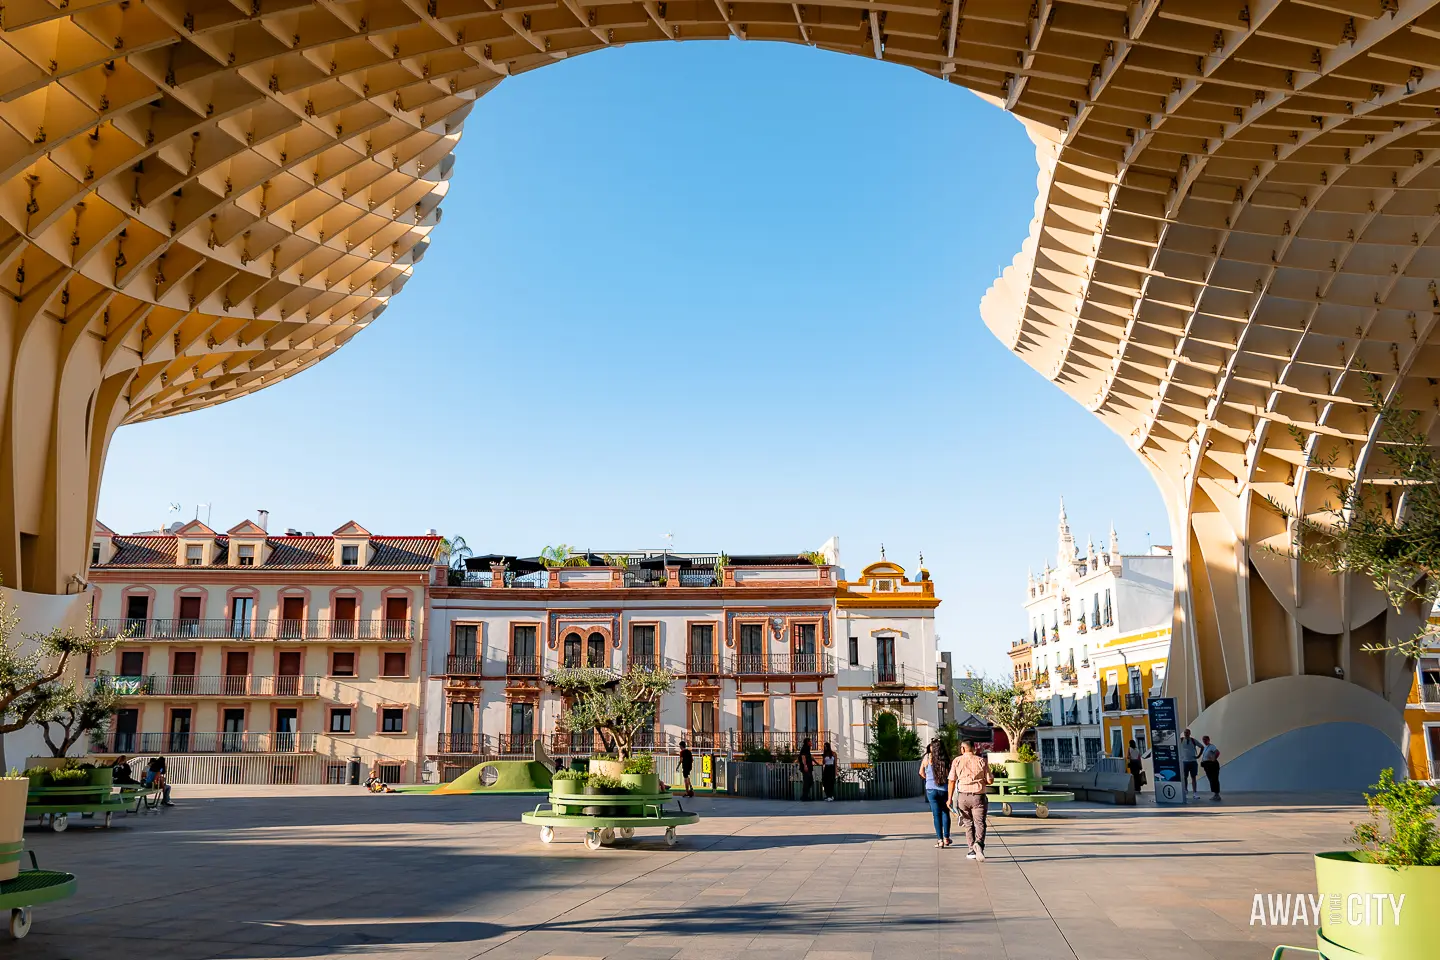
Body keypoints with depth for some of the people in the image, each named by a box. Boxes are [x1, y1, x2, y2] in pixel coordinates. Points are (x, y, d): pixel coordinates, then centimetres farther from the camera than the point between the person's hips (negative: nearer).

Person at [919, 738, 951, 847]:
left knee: (936, 814, 5)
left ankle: (940, 839, 5)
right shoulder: (946, 758, -3)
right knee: (945, 813, 15)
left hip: (931, 789, -1)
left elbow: (921, 773, 9)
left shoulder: (927, 757, -4)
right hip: (944, 789, 1)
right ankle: (946, 837, 16)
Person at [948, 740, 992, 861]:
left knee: (968, 824, 13)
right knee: (980, 823, -2)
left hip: (963, 796, 1)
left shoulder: (957, 761, 3)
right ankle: (979, 844, -27)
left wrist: (950, 798, 6)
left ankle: (972, 850, 12)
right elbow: (990, 780, 0)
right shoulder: (981, 761, 1)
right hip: (978, 797, -1)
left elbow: (952, 781, 1)